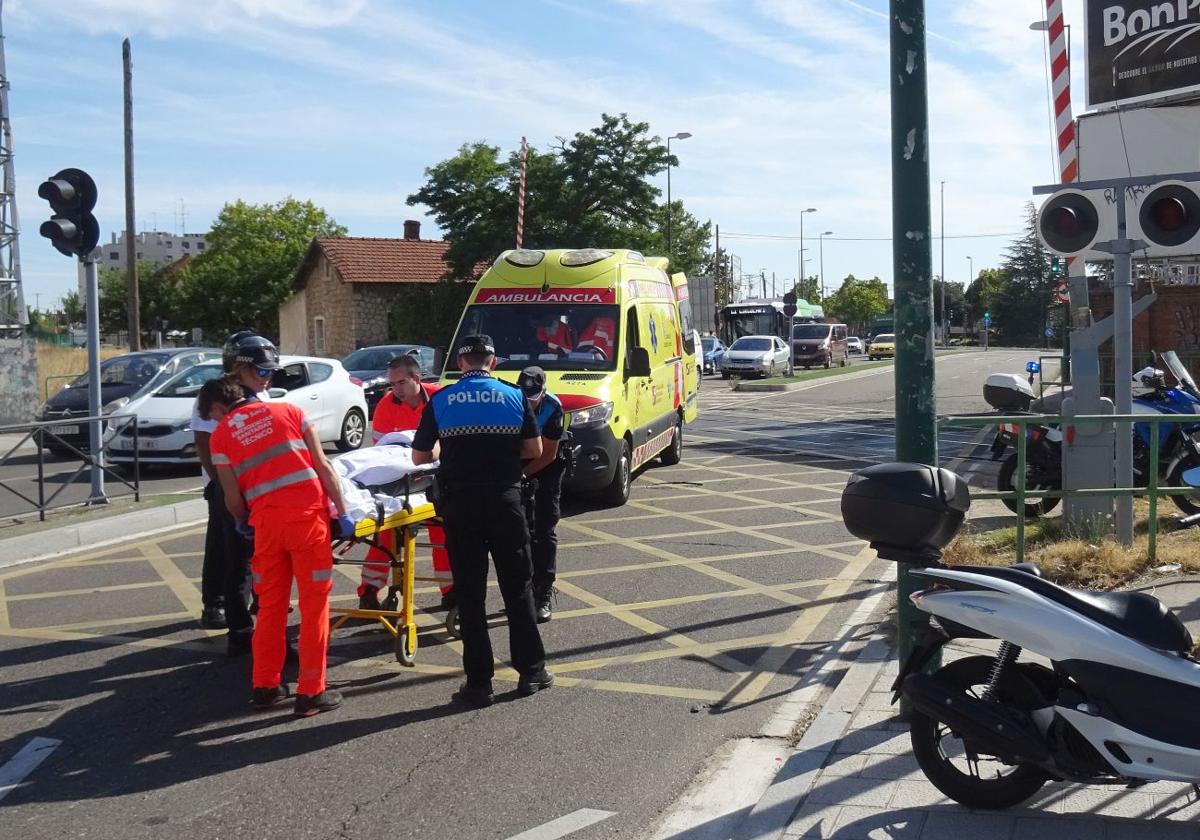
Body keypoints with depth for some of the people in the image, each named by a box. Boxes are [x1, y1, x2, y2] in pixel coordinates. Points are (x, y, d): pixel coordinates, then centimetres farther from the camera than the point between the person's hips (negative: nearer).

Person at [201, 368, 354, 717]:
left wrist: (242, 520, 29)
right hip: (308, 516, -1)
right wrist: (343, 512, 4)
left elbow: (233, 499, 8)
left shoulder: (221, 435, 9)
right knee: (314, 604, 6)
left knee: (270, 606, 16)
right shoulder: (288, 411, 10)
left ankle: (265, 686, 23)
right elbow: (322, 466, 2)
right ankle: (311, 692, 8)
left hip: (266, 521, 1)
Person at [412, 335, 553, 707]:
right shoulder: (514, 397, 2)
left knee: (470, 593, 5)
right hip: (505, 499, 0)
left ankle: (479, 682, 7)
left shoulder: (441, 401, 1)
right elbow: (534, 450, 5)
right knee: (517, 587, 11)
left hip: (459, 504, 0)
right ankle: (531, 672, 17)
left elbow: (420, 457, 5)